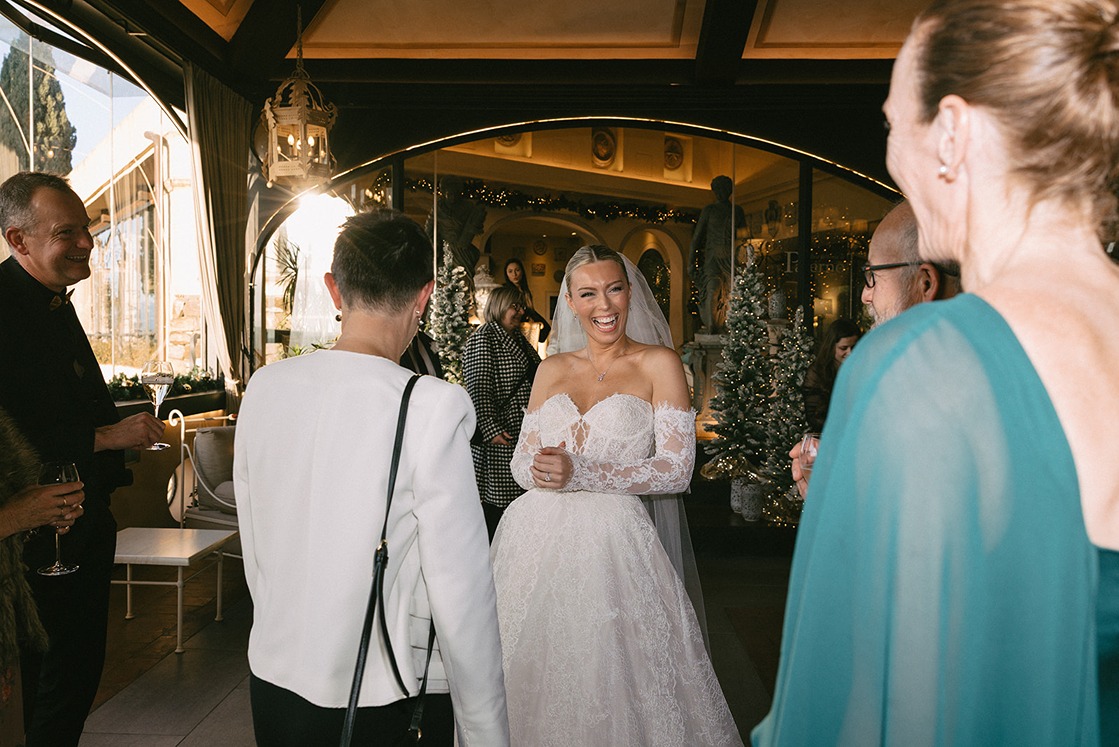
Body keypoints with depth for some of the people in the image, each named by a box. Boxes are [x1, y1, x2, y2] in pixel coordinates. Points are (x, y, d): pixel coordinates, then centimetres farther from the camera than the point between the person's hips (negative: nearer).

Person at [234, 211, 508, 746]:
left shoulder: (263, 386, -5)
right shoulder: (433, 407, -21)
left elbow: (254, 548, 6)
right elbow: (460, 588, -18)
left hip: (272, 683, 6)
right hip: (383, 700, -5)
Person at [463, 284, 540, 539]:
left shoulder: (519, 339, 18)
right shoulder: (483, 338, -8)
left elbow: (532, 381, 28)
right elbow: (478, 388, -17)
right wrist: (491, 429, -23)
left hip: (523, 435, 8)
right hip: (498, 436, -8)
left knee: (514, 500, 9)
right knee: (496, 501, -3)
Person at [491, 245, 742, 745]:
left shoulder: (659, 364, 0)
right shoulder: (552, 370, 12)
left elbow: (677, 468, -8)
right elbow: (521, 465, 12)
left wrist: (579, 473, -14)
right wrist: (542, 469, -12)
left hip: (610, 542, -4)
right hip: (535, 540, 4)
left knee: (608, 688, 0)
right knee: (534, 686, 10)